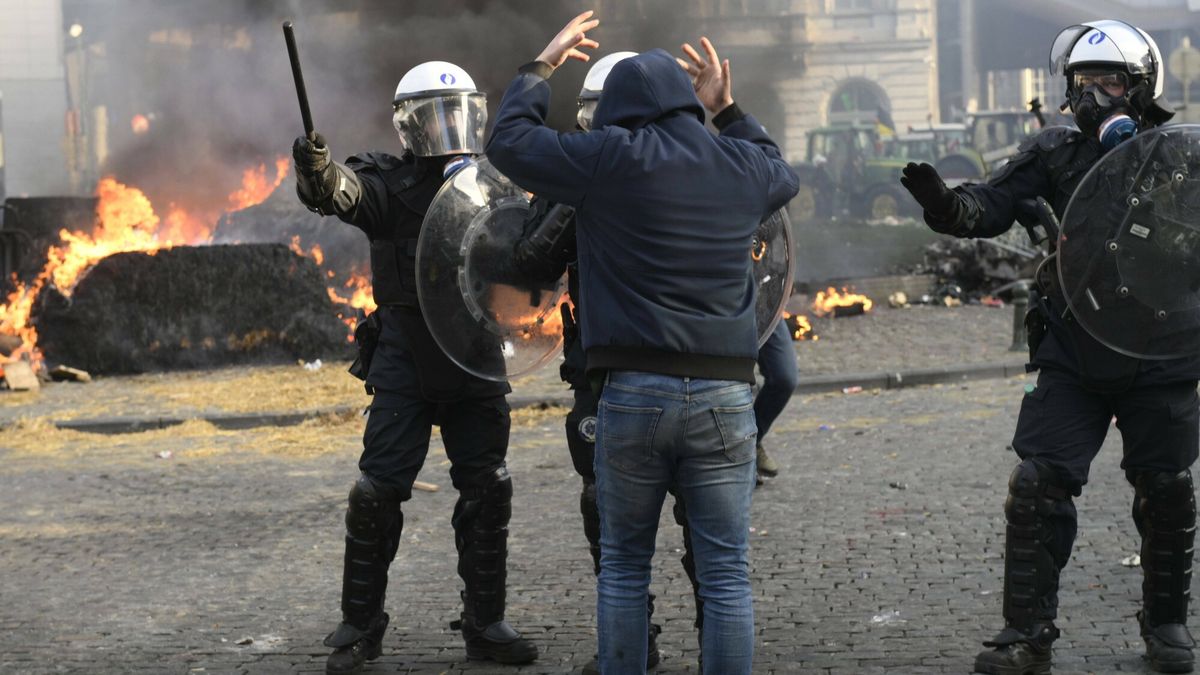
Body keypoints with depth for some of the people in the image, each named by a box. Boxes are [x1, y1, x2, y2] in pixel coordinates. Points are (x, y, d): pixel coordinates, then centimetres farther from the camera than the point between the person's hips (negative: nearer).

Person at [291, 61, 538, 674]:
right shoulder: (390, 183, -6)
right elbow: (342, 192, -28)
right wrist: (316, 171, -50)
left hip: (476, 363, 4)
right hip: (405, 364, -4)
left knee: (487, 492, 7)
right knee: (378, 493, -3)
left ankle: (485, 623, 18)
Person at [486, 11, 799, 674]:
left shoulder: (612, 158, -3)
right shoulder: (742, 166, 9)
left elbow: (509, 141, 8)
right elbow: (784, 175, 33)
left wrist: (542, 65, 20)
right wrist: (727, 110, 36)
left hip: (634, 390, -2)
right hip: (724, 395, 2)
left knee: (623, 567, 11)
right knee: (726, 575, 3)